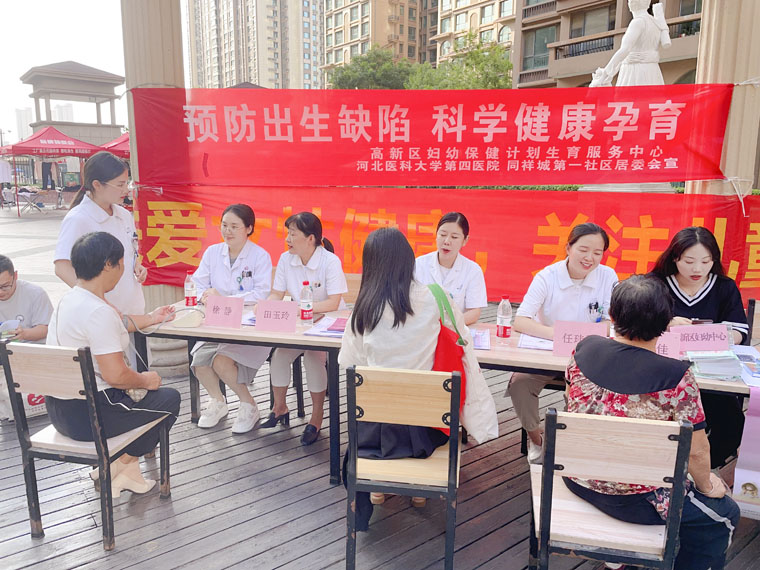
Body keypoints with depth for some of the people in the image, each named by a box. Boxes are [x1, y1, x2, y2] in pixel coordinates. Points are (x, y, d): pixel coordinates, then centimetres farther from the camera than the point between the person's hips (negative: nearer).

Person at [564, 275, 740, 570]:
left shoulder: (585, 348, -11)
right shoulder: (676, 377, -24)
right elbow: (697, 451, -15)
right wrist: (706, 486, 6)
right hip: (630, 499, -6)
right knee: (724, 513, 19)